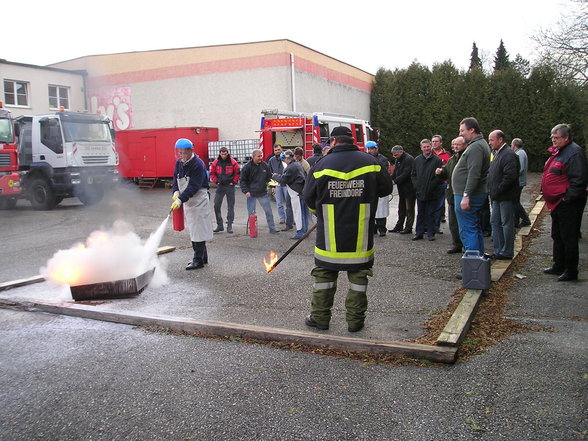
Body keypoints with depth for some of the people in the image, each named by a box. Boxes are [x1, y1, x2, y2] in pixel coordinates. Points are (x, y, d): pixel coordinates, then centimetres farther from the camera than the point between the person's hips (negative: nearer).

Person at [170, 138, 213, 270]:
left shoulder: (198, 164, -18)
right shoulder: (179, 162, 6)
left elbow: (193, 186, -23)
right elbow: (175, 178, 14)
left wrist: (180, 200, -28)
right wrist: (176, 191, -6)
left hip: (199, 200, -8)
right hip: (187, 201, 8)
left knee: (198, 230, -6)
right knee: (192, 229, 13)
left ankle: (198, 260, 0)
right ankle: (202, 257, 24)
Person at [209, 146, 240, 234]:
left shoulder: (233, 162, -6)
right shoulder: (215, 163, 0)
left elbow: (237, 173, 2)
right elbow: (212, 173, 10)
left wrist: (234, 182, -4)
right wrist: (216, 181, -1)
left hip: (230, 186, -2)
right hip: (220, 186, 2)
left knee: (230, 206, 2)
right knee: (216, 205, -1)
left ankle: (229, 226, 7)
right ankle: (219, 225, 10)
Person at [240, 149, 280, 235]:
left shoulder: (265, 165, 4)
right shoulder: (247, 167, -6)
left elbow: (269, 177, 16)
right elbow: (242, 181, -3)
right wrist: (246, 191, -14)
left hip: (263, 193, 3)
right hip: (251, 194, -3)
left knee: (269, 211, 5)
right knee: (251, 213, 2)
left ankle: (272, 228, 15)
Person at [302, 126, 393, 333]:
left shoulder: (322, 164, -5)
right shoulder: (370, 162, -2)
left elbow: (308, 197, 2)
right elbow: (386, 189, 8)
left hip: (329, 236, 0)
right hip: (361, 237, 1)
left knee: (324, 273, 13)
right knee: (358, 275, 11)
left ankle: (320, 317, 20)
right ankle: (355, 320, 17)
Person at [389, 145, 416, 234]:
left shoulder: (409, 159, -16)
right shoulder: (398, 160, 13)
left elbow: (406, 174, -22)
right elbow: (395, 172, 12)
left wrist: (395, 181, -22)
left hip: (409, 188, -9)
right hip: (402, 189, 9)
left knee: (409, 209, -1)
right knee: (401, 208, 14)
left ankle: (408, 228, 4)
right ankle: (399, 226, 21)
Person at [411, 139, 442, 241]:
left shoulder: (437, 160, -3)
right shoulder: (417, 160, 9)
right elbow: (413, 174, 13)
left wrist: (431, 186, -11)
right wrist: (416, 185, 1)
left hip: (432, 193, -3)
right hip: (420, 192, 3)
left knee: (431, 214, 4)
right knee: (420, 214, 10)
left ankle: (431, 233, 12)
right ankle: (419, 233, 16)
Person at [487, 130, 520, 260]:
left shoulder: (509, 155, -15)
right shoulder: (497, 154, 16)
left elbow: (510, 176, -24)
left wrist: (497, 190, -19)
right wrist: (492, 191, 11)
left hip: (506, 196, -10)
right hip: (497, 197, 10)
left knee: (507, 223, -1)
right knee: (495, 222, 12)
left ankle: (507, 252, 7)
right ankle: (498, 250, 20)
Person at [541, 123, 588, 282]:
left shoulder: (574, 153, -17)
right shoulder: (557, 152, 14)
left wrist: (567, 199, -22)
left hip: (568, 205, -10)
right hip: (557, 203, 10)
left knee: (568, 238, -2)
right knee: (557, 237, 19)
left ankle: (571, 271, 7)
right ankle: (558, 266, 31)